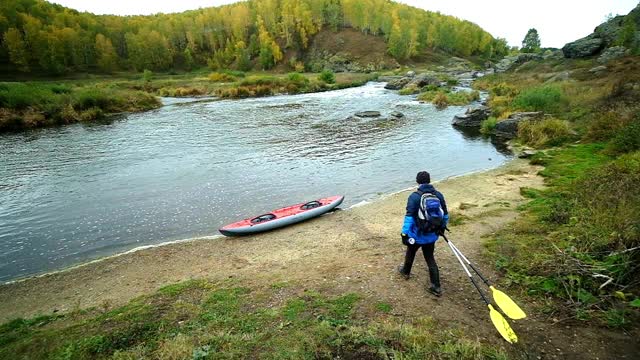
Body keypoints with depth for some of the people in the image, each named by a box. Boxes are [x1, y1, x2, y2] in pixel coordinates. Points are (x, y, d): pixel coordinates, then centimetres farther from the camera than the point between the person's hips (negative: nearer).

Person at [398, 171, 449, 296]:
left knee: (410, 253, 23)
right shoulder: (438, 195, -2)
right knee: (430, 258, 16)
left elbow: (409, 216, -22)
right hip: (432, 235, 4)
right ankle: (436, 287, 17)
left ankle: (406, 271, 48)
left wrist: (405, 233, -18)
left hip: (417, 234, -4)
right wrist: (442, 227, 24)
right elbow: (445, 214, 8)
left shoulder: (414, 196, -17)